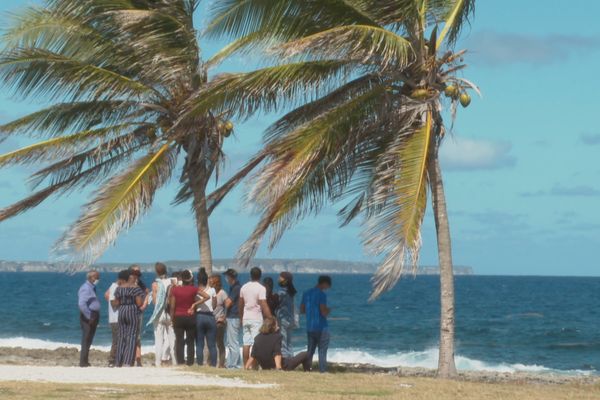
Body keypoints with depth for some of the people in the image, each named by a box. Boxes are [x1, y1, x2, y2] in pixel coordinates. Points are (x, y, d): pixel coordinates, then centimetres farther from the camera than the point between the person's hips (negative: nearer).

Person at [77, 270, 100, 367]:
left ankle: (85, 361, 17)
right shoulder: (86, 288, -15)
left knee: (88, 341, 12)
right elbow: (81, 304, -26)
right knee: (86, 340, -9)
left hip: (93, 317, 10)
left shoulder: (92, 288, 17)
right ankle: (83, 362, -8)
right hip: (87, 318, -10)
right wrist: (89, 317, -22)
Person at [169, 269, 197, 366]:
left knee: (179, 341, 5)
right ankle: (190, 362, 2)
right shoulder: (194, 289, -7)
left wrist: (172, 318, 6)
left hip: (178, 317, 1)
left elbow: (172, 306, -2)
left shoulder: (175, 289, -3)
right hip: (191, 317, -1)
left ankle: (180, 361, 1)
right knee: (190, 341, 4)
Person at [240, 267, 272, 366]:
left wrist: (241, 318, 27)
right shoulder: (261, 288, -11)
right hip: (256, 319, -6)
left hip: (246, 318, 6)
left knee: (246, 343, 8)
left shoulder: (244, 287, 7)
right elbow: (264, 306, -16)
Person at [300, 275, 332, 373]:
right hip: (321, 327, -6)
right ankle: (322, 370, -2)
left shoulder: (306, 293, 10)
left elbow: (302, 310, 14)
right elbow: (324, 312, -18)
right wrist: (328, 310, 2)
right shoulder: (321, 294, -13)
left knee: (310, 351, 12)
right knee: (322, 351, 0)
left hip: (309, 327, 6)